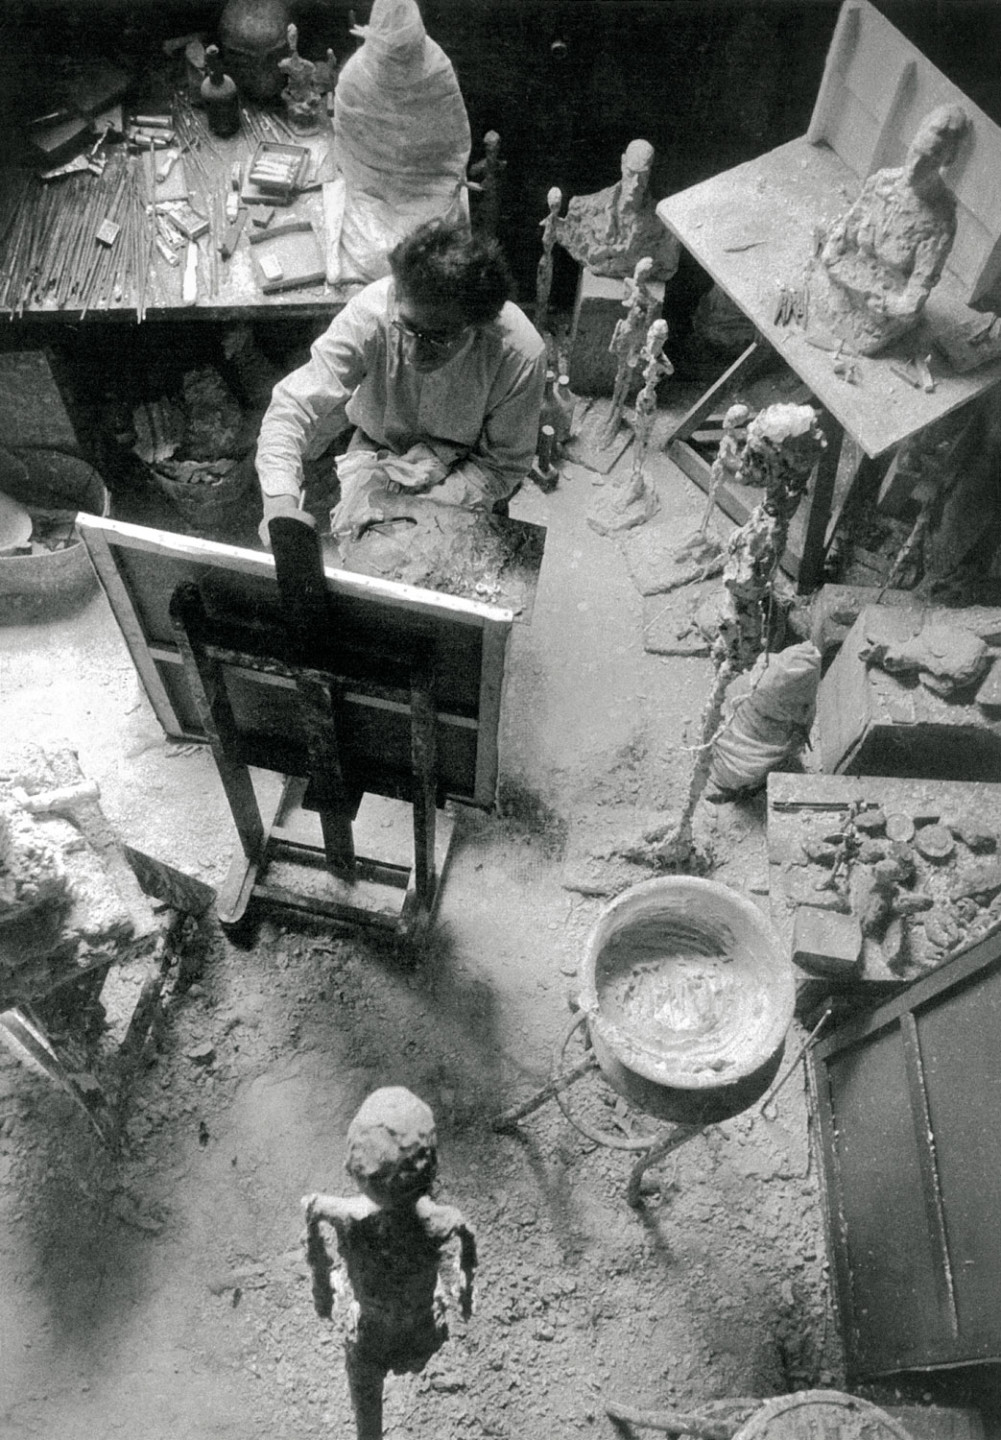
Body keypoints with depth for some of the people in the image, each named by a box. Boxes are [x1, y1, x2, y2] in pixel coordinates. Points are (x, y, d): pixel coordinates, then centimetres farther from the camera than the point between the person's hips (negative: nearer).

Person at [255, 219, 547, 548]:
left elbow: (502, 468, -17)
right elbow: (291, 407, -25)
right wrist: (280, 502, -43)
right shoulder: (370, 312, -29)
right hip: (376, 454, 0)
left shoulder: (520, 354, -30)